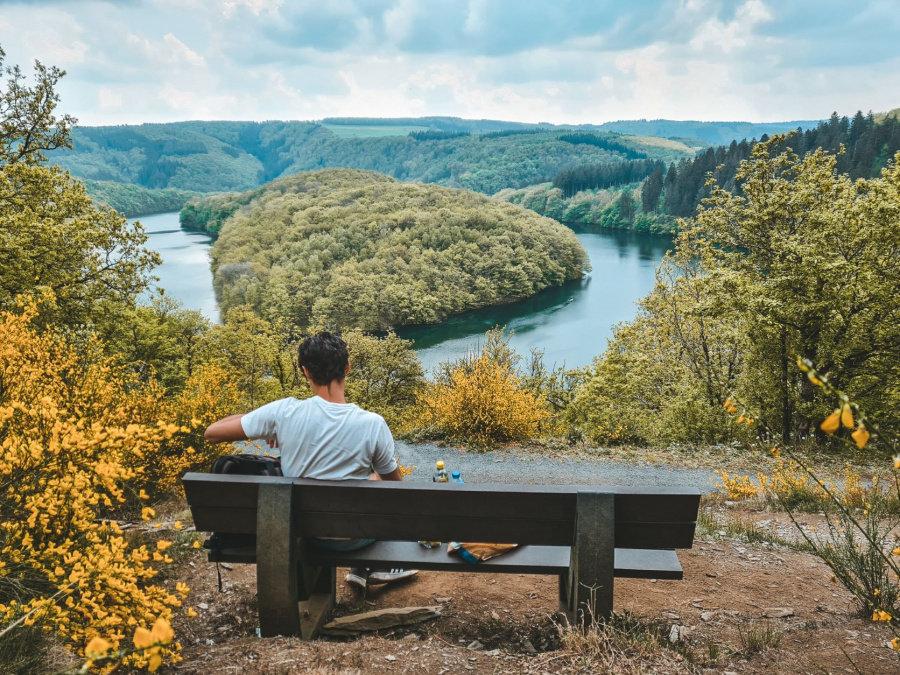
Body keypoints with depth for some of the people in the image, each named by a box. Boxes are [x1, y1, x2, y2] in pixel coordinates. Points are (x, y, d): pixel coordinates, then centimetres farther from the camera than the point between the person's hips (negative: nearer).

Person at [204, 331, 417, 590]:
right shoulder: (372, 424, -22)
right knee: (380, 479, 29)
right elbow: (395, 483, -5)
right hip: (352, 537, -2)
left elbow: (212, 433, -11)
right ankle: (367, 568, 35)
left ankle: (366, 568, 41)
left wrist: (267, 429, 1)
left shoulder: (284, 412, -21)